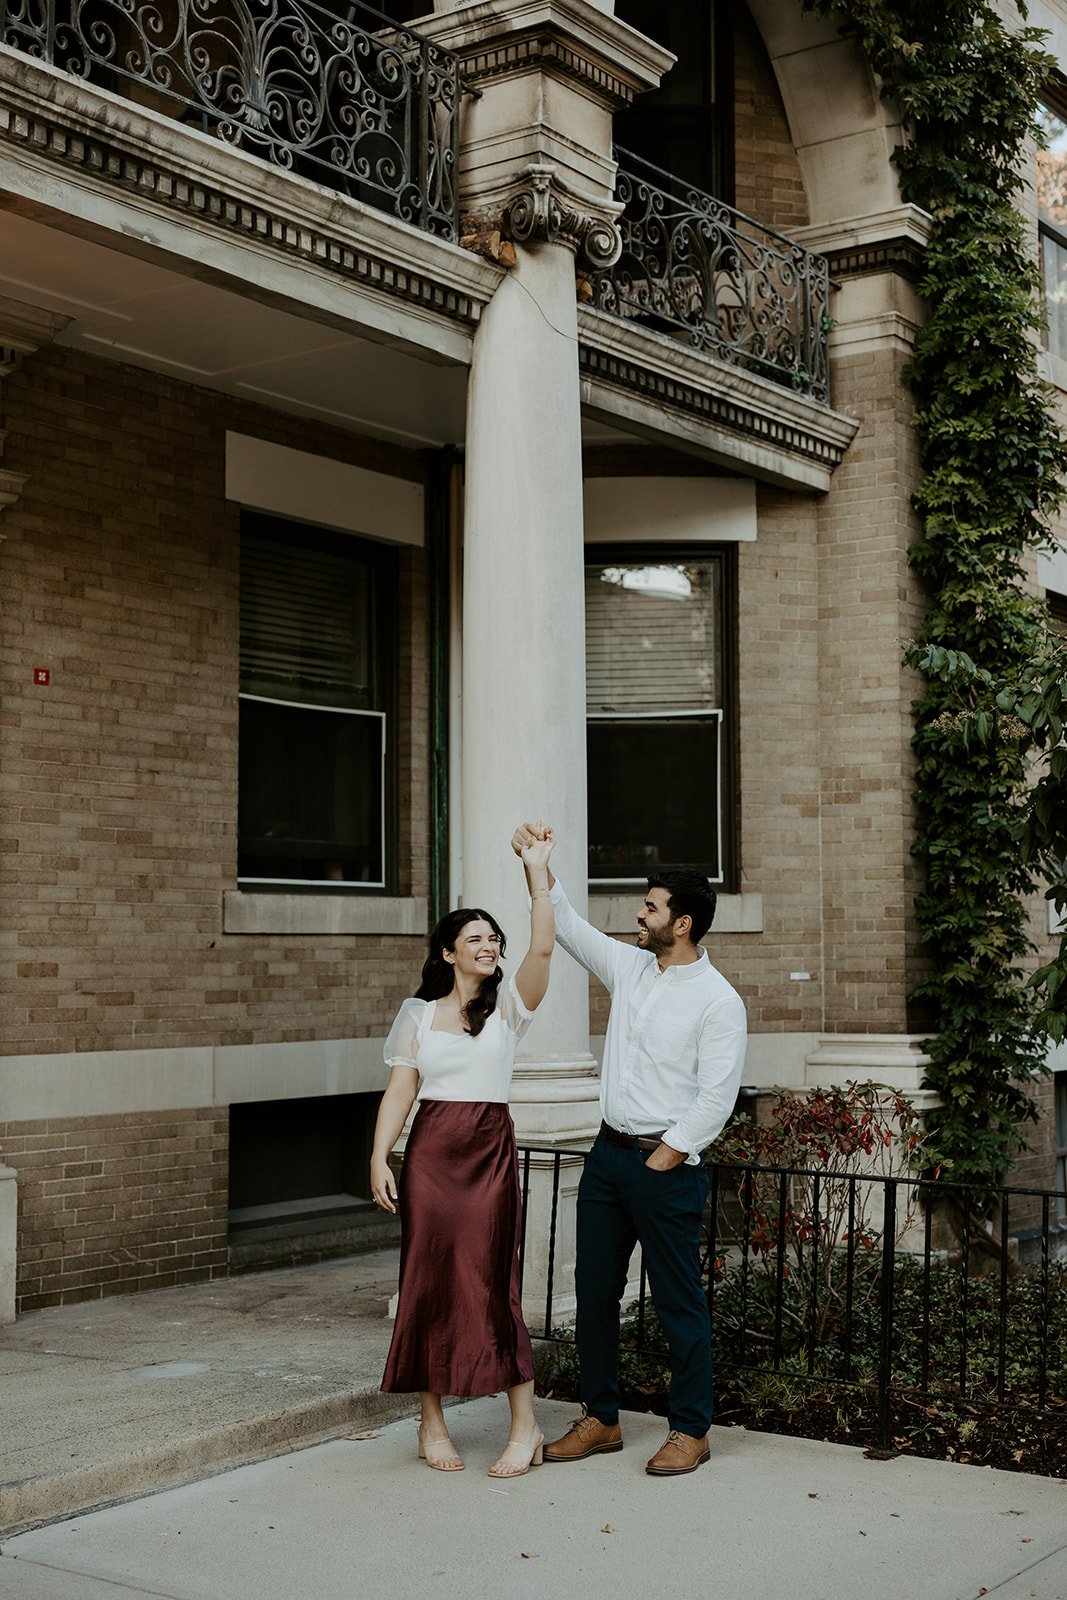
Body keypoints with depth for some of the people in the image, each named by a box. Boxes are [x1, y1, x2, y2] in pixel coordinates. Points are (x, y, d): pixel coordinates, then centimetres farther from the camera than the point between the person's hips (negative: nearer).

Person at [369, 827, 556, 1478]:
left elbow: (543, 947, -10)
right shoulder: (418, 1014, 8)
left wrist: (537, 873, -11)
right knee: (429, 1280, 3)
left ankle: (526, 1426, 5)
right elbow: (400, 1090, 4)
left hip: (491, 1150, -1)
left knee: (492, 1283, -4)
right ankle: (432, 1422, 16)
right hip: (430, 1152, 1)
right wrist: (380, 1158, -6)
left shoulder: (508, 1006, 5)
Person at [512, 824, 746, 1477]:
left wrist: (666, 1157, -14)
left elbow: (716, 1096, -14)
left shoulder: (718, 1000, -11)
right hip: (609, 1153, 7)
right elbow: (569, 925, 17)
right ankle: (601, 1420, 23)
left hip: (668, 1164, -7)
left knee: (679, 1301, 1)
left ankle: (691, 1430, 14)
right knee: (594, 1291, 11)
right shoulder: (630, 967, 9)